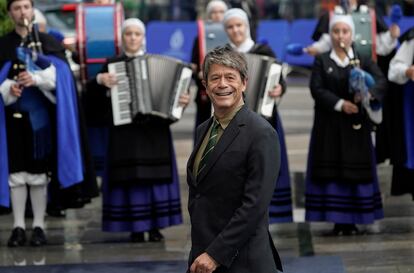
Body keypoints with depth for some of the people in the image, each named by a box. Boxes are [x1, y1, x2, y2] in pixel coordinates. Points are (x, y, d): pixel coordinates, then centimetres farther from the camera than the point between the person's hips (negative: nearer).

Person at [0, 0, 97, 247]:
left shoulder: (48, 42, 11)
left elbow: (59, 73, -4)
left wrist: (36, 78, -21)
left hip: (41, 115, 0)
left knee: (39, 173, -1)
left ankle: (39, 227, 5)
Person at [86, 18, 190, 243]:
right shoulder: (113, 64, 7)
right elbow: (93, 92, 2)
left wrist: (182, 100, -10)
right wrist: (99, 80, -17)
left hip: (154, 130, 1)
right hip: (124, 130, -1)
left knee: (156, 175, 0)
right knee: (130, 176, -4)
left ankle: (155, 227, 7)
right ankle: (136, 228, 2)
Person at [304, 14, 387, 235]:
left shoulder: (363, 61, 8)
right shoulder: (321, 61, 6)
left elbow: (381, 82, -6)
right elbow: (316, 89, -5)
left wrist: (369, 93, -28)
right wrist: (339, 104, -19)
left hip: (356, 125, 1)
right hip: (329, 126, -1)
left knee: (356, 170, -2)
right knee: (332, 170, -4)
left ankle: (352, 220, 4)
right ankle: (337, 220, 0)